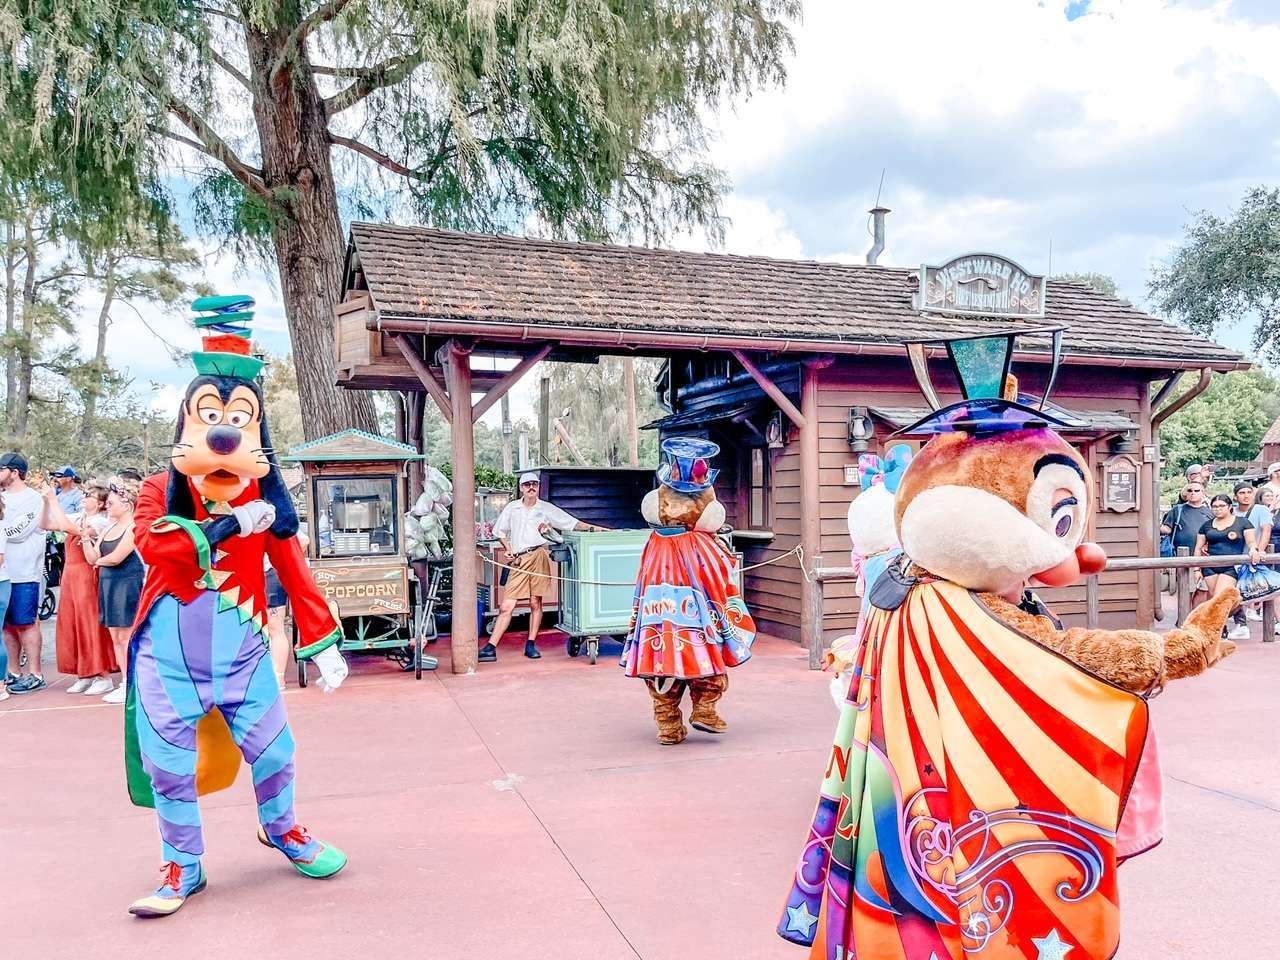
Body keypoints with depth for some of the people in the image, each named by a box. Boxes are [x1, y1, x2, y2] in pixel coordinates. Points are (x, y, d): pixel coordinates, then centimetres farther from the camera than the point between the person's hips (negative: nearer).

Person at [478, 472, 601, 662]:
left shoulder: (546, 509, 9)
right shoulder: (512, 508, 13)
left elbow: (572, 523, 8)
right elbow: (500, 531, 23)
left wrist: (592, 528, -4)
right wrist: (508, 549, 9)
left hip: (538, 555, -1)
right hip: (518, 561, 1)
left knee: (535, 603, 1)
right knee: (506, 606, -4)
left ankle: (531, 644, 14)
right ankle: (490, 648, -3)